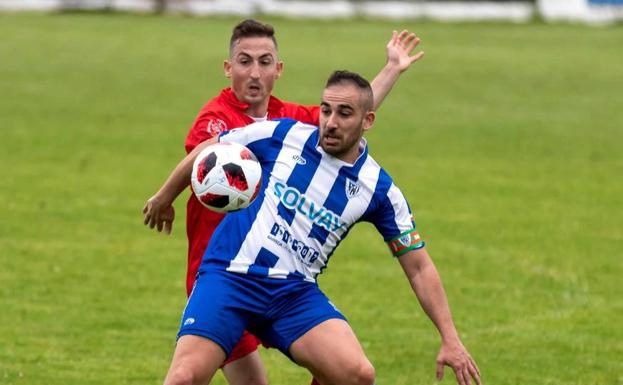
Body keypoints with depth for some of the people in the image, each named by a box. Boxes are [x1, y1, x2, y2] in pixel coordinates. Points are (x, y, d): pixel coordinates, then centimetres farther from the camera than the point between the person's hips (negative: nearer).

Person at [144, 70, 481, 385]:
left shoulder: (378, 189, 2)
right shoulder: (282, 135, -1)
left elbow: (419, 267, 7)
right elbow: (208, 150, 15)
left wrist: (451, 340, 1)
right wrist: (163, 198, 26)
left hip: (295, 292, 2)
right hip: (229, 276, -2)